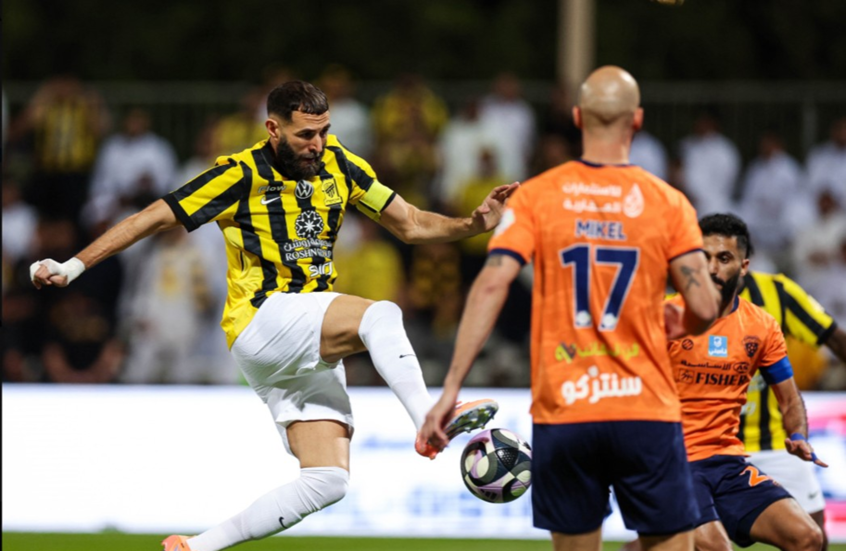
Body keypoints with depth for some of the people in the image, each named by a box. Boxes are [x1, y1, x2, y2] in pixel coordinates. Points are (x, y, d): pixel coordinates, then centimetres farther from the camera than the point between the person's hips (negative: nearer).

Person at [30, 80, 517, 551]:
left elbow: (411, 224, 15)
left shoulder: (338, 163, 10)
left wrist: (475, 224, -3)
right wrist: (75, 265, -8)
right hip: (262, 320, -6)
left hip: (313, 347, 6)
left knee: (327, 481, -6)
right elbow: (153, 218, -2)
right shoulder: (243, 175, -6)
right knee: (382, 315, -29)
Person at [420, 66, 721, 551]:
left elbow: (490, 287, -9)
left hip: (561, 414, 1)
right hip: (646, 414, -1)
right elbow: (704, 309, -4)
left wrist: (452, 388, -9)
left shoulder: (536, 197, 1)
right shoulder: (667, 202, 0)